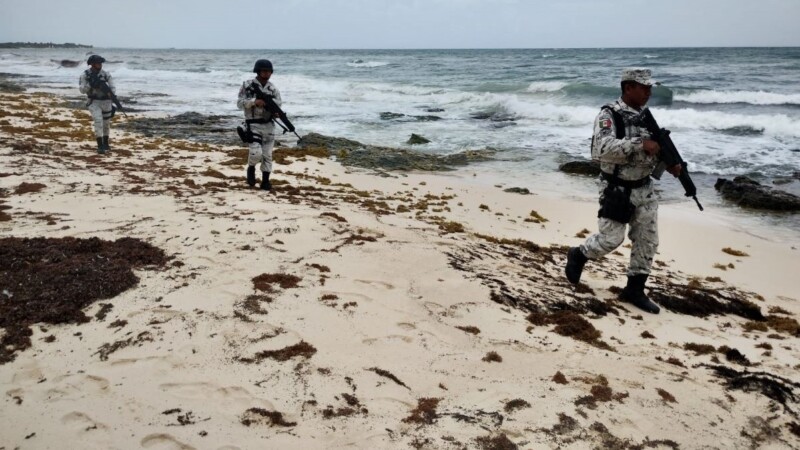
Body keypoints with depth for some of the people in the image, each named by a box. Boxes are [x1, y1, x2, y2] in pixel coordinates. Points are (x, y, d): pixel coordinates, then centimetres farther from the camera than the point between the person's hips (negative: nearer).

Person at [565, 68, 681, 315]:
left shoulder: (645, 114, 8)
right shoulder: (609, 115, -15)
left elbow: (655, 148, 17)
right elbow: (603, 148, -30)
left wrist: (670, 163, -2)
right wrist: (640, 144, -33)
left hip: (644, 189, 7)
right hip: (617, 190, -7)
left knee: (648, 242, 7)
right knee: (611, 239, -3)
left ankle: (635, 290, 20)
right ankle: (577, 256, 26)